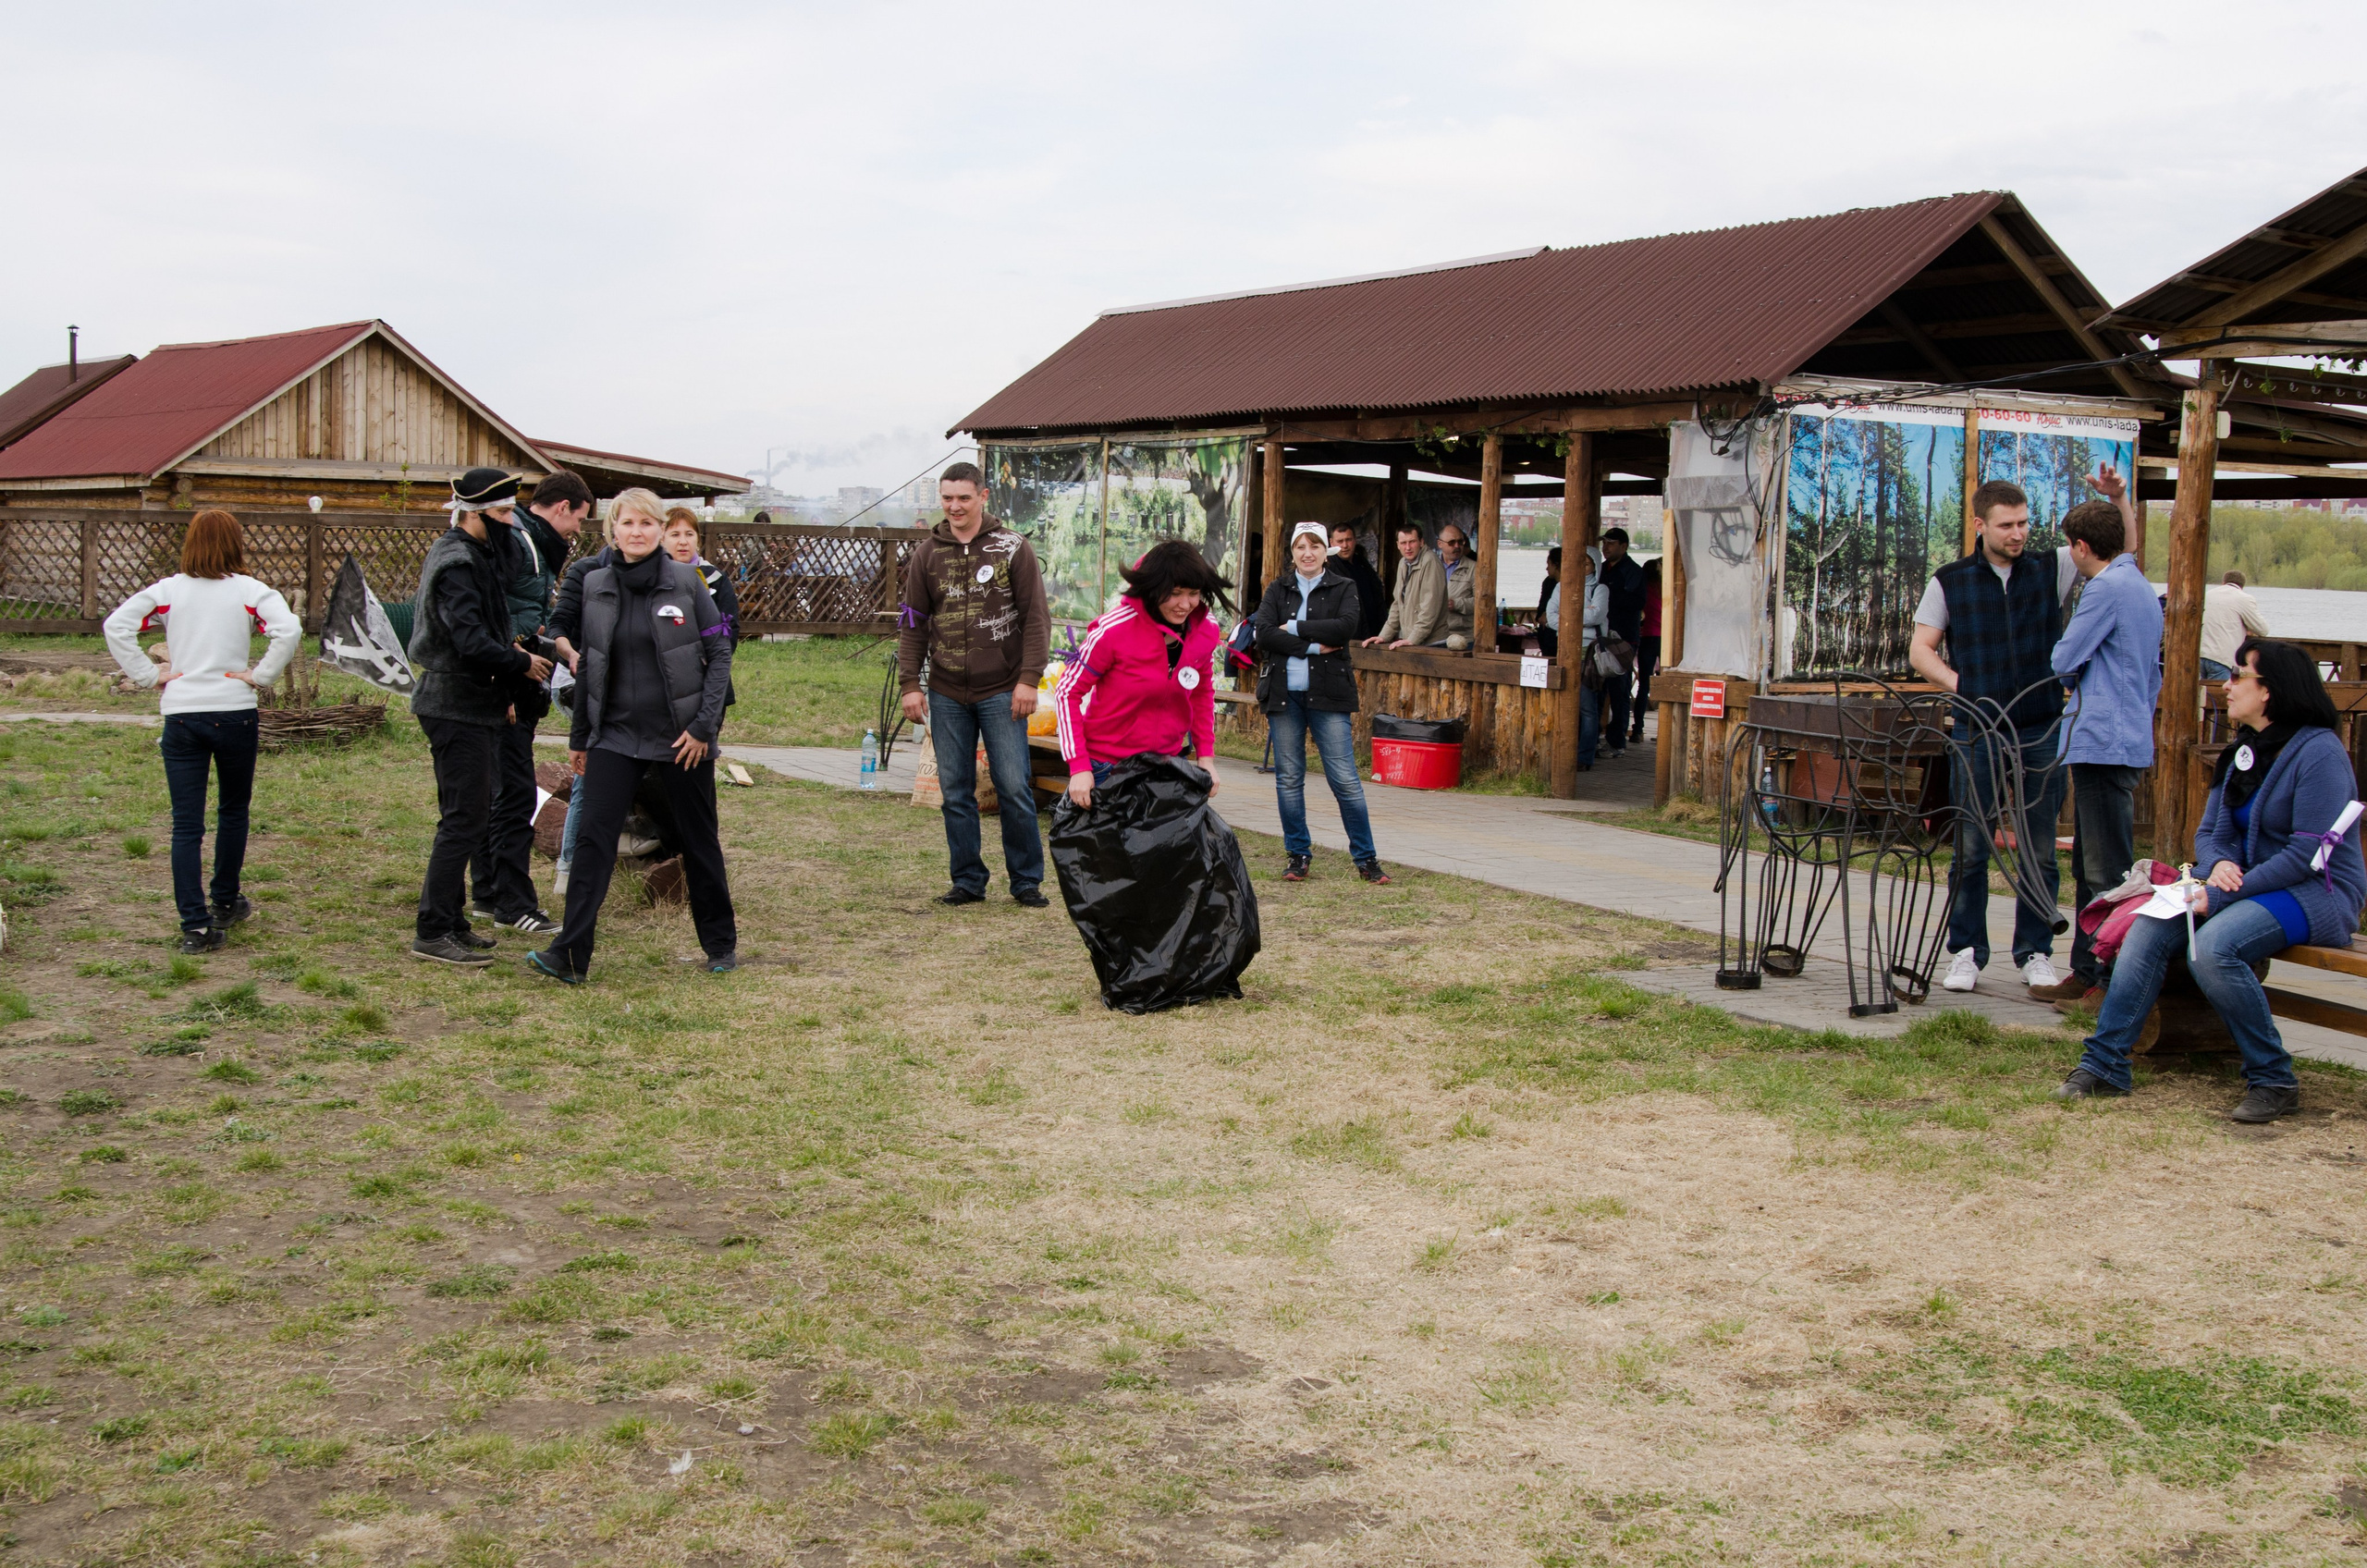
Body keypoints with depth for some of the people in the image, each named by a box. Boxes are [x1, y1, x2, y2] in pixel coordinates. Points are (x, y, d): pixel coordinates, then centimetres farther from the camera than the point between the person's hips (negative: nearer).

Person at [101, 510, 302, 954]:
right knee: (233, 810, 20)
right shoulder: (249, 591, -2)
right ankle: (225, 904, 31)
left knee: (186, 824, 2)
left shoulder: (167, 591, 3)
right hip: (234, 712, -1)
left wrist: (149, 675, 0)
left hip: (180, 714, 1)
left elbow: (115, 626, -4)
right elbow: (289, 630, -17)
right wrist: (260, 676, -7)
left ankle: (196, 925, -4)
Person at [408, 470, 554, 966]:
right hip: (459, 709, -10)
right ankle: (433, 933, -4)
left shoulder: (480, 555, 15)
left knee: (469, 818, 15)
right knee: (464, 821, -8)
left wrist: (504, 690, 12)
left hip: (475, 706, 10)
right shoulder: (456, 563, -17)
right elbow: (472, 642, -26)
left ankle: (450, 921, 23)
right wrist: (521, 663, -12)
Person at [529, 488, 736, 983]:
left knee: (698, 841, 8)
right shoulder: (597, 586, 4)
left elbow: (719, 652, -3)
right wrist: (578, 738, 13)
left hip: (681, 737, -2)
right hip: (616, 734, 2)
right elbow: (588, 664, 12)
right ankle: (570, 955, -10)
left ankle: (721, 943, 25)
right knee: (593, 837, -9)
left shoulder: (686, 582, -5)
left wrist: (703, 725, -11)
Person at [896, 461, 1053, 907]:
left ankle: (1027, 880, 8)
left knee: (1014, 787, -4)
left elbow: (1035, 618, -1)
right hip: (946, 694, 3)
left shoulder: (1013, 549, 0)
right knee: (955, 791, 5)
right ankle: (968, 881, 15)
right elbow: (913, 623, 11)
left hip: (1001, 692, -3)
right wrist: (909, 683, 3)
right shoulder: (927, 554, 8)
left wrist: (1029, 678, -9)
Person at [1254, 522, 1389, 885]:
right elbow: (1264, 635, -5)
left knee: (1345, 779, -5)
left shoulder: (1343, 588, 6)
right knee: (1288, 777, 5)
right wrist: (1313, 646, -12)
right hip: (1284, 692, 2)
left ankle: (1365, 858, 3)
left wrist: (1294, 628, -11)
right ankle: (1298, 854, 16)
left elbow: (1345, 627, -13)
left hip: (1327, 693, -2)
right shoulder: (1277, 590, 11)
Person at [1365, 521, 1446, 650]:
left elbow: (1430, 607, -16)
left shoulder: (1430, 563, -11)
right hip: (1408, 643, 7)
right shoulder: (1403, 563, 15)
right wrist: (1384, 636, 13)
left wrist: (1413, 639, -18)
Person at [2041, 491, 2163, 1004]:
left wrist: (2074, 675, 11)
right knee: (2091, 868, 15)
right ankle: (2089, 972, 20)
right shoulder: (2142, 588, 19)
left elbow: (2062, 662, -11)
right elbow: (2151, 676, 26)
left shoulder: (2107, 588, -13)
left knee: (2108, 874, -8)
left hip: (2104, 744, -10)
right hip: (2131, 738, 10)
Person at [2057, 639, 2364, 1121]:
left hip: (2318, 890, -8)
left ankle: (2275, 1083, -17)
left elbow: (2308, 853, -20)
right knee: (2150, 928, -14)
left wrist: (2222, 896, -24)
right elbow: (2209, 832, 14)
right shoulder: (2243, 752, 12)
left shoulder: (2318, 751, -14)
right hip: (2252, 883, 8)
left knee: (2212, 946, -32)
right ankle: (2104, 1065, -14)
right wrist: (2218, 863, -11)